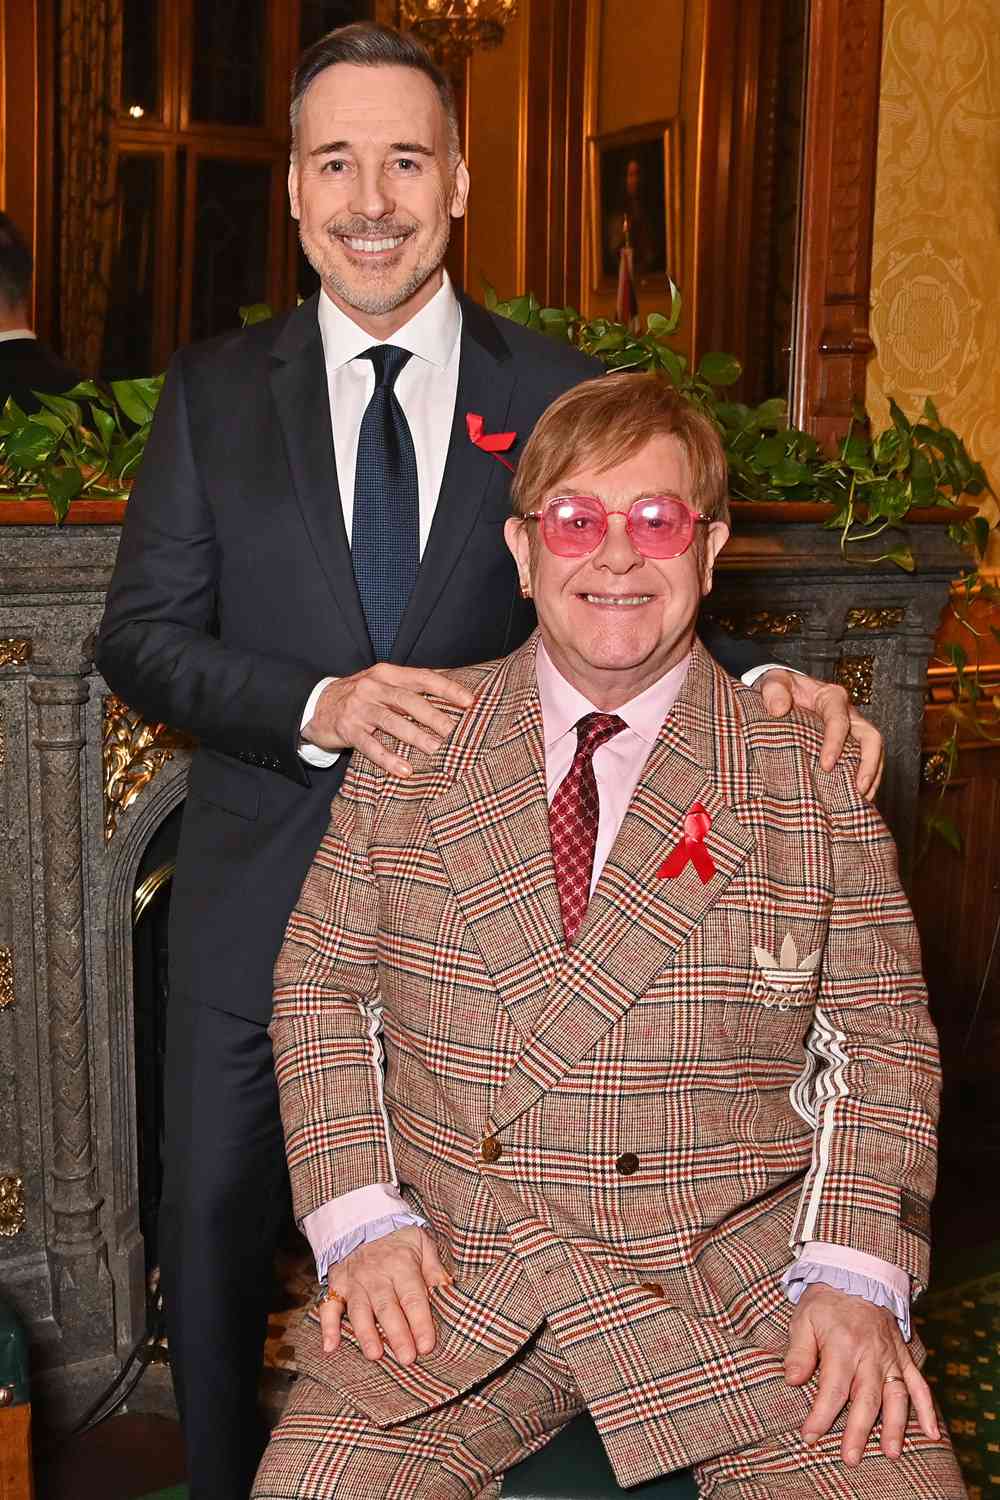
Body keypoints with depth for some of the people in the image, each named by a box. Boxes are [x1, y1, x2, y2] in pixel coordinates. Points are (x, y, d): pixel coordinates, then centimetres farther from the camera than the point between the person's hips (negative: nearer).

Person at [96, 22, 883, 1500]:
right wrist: (316, 706, -20)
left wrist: (758, 682, -21)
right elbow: (138, 634, -3)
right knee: (214, 1233, 15)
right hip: (262, 896, 1)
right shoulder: (215, 392, 1)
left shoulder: (560, 394, -1)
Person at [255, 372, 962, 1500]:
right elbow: (319, 987, 9)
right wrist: (365, 1217, -5)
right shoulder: (411, 749, 6)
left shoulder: (810, 769, 3)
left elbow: (880, 1034, 4)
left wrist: (853, 1273, -9)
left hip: (744, 1278, 0)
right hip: (452, 1278, 1)